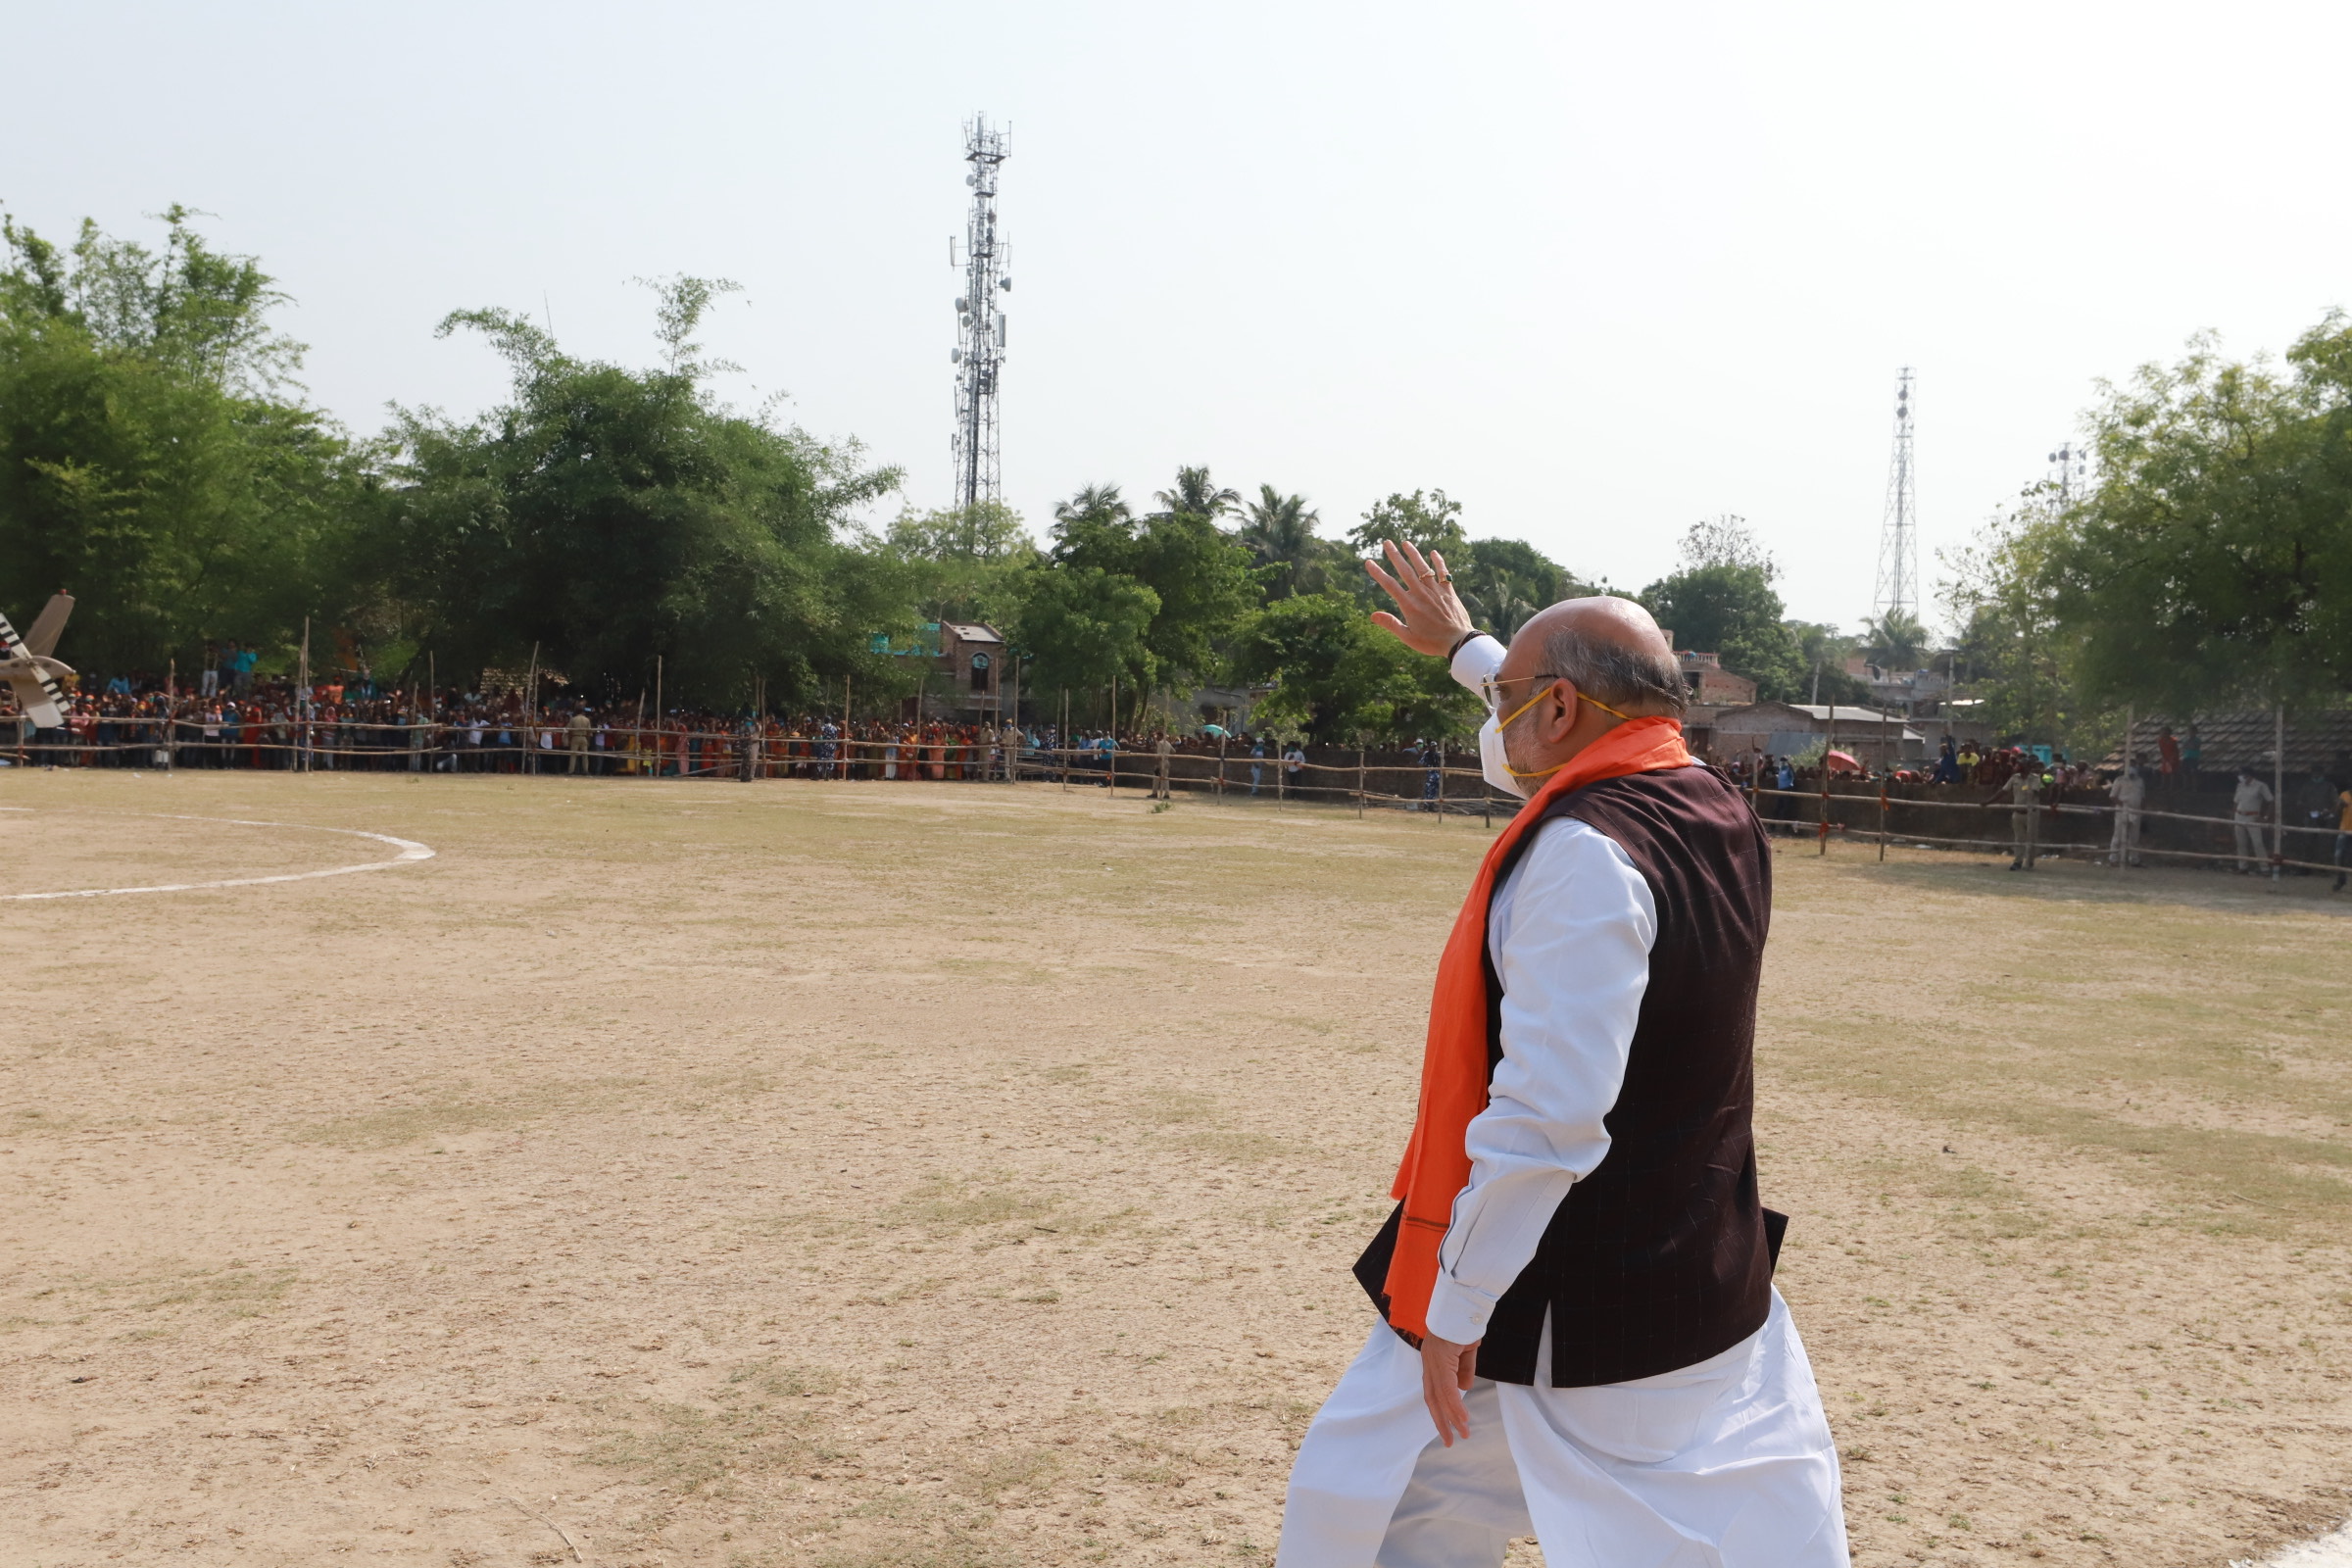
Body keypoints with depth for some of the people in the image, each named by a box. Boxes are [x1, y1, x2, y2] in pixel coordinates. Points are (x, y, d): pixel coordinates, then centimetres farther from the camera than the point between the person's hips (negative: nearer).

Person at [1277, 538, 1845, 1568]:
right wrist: (1462, 646, 38)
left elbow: (1546, 1116, -27)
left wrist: (1454, 1307, -19)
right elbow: (1587, 729, 26)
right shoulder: (1720, 816, 3)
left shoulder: (1583, 854, -22)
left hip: (1556, 1299, -8)